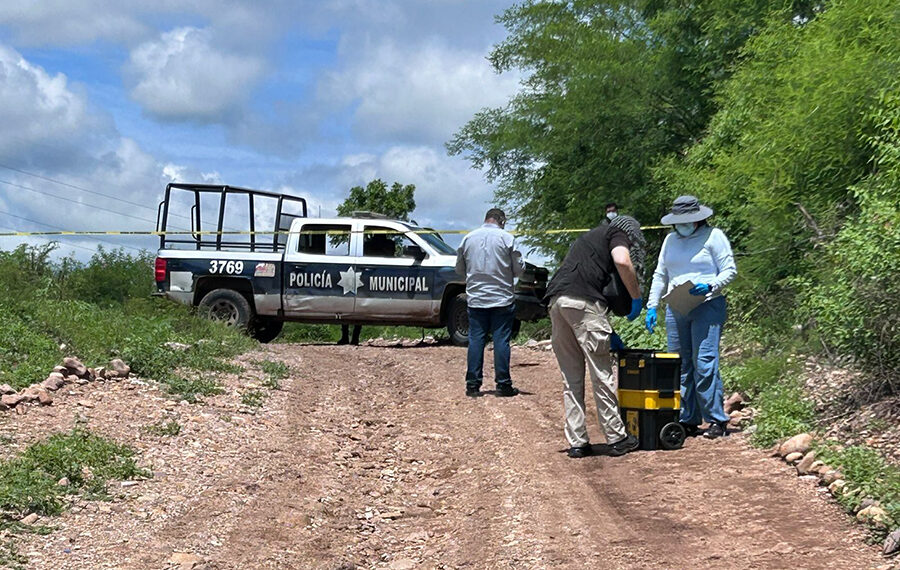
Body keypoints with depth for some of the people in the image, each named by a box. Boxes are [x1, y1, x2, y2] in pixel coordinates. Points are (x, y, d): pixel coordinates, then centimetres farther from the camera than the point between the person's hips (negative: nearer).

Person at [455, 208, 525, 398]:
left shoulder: (468, 238, 5)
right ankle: (503, 384, 3)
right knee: (501, 340, 1)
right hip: (502, 299, -3)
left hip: (475, 299, 3)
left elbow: (459, 269, 12)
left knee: (475, 340, 6)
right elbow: (519, 268, -3)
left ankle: (472, 385, 7)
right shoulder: (506, 238, -5)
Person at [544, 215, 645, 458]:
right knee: (601, 374, 1)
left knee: (571, 378, 10)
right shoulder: (617, 233, 13)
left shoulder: (591, 237, 35)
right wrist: (636, 297, 2)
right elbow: (622, 262, -11)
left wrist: (607, 332, 36)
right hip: (582, 301, -8)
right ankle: (616, 438, 7)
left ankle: (576, 442, 11)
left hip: (556, 301, 8)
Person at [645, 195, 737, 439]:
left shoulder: (713, 236, 2)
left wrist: (710, 286, -19)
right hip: (676, 309, 6)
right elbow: (660, 275, 21)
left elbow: (729, 270, -1)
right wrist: (652, 306, 13)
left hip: (707, 307, -6)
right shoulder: (671, 240, 18)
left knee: (704, 363, -13)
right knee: (680, 366, 4)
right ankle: (688, 420, 9)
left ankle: (717, 419, -8)